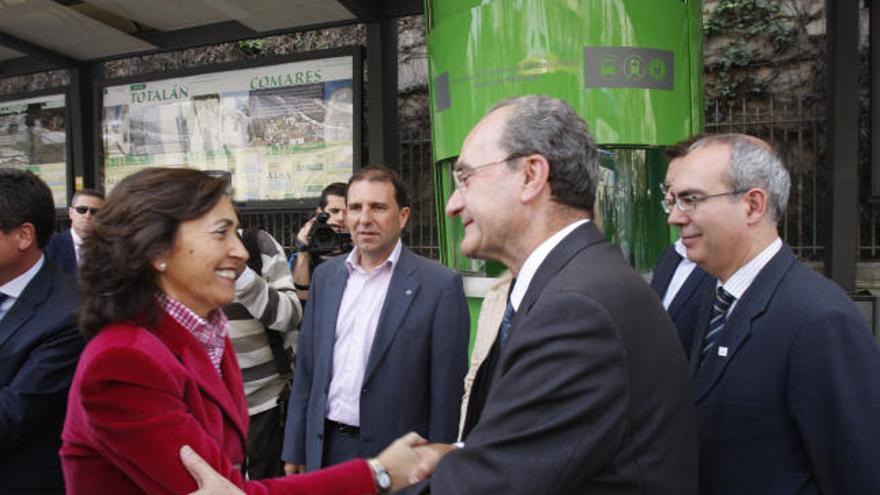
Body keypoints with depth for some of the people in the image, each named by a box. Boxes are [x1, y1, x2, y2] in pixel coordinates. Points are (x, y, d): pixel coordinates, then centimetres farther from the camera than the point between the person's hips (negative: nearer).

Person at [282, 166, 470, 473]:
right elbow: (306, 369, 8)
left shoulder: (440, 285, -13)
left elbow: (446, 391, -11)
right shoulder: (325, 275, 3)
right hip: (325, 448, 4)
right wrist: (295, 448, 8)